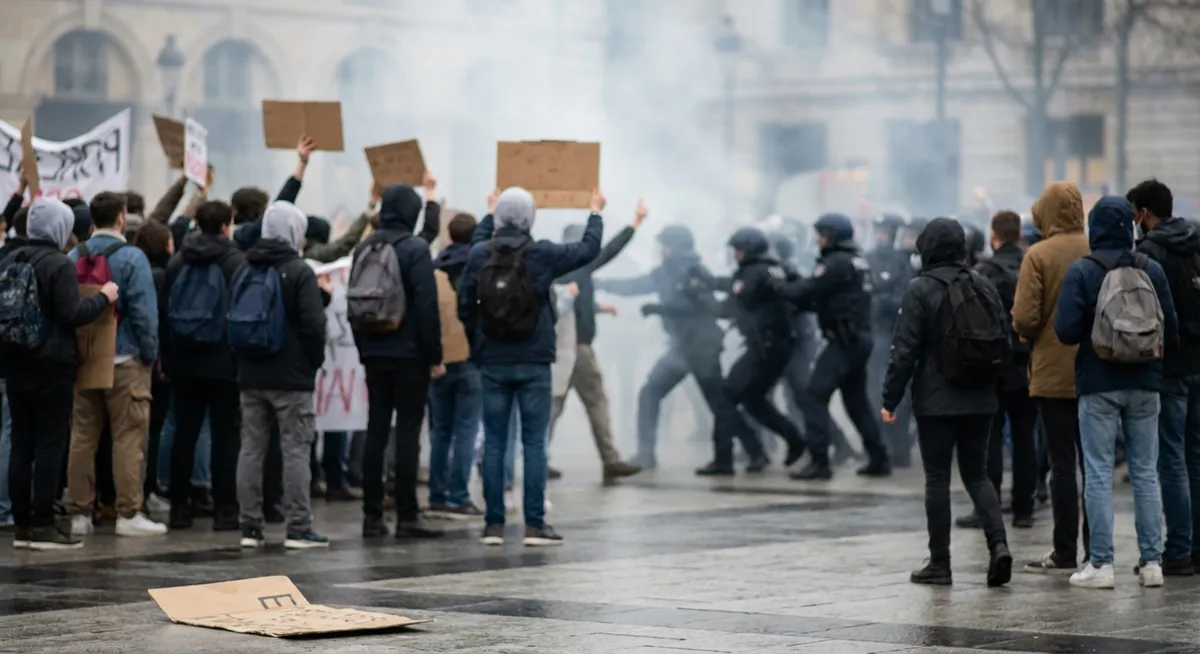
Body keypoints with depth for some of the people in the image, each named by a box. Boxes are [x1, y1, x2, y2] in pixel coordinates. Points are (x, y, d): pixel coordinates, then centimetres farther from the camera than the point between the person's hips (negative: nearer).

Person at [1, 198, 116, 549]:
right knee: (50, 445, -2)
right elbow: (72, 314, -19)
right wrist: (103, 297, -6)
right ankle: (42, 525, -4)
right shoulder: (59, 265, -14)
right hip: (52, 365, -7)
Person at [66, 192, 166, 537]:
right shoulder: (131, 257, -9)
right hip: (123, 359, -5)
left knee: (82, 436, 8)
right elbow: (144, 312, -13)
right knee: (128, 437, -1)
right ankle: (129, 513, -2)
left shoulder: (73, 258, 5)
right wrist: (151, 354, -3)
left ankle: (79, 513, 10)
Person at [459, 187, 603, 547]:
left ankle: (493, 524, 5)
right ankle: (535, 524, -2)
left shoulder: (479, 255, -3)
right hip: (533, 364, -2)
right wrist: (596, 213, 25)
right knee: (534, 443, 0)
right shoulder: (542, 254, -8)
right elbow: (589, 248, 6)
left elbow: (465, 305, 13)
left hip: (492, 364, 2)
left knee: (494, 443, 6)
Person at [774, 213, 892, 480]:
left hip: (844, 339, -10)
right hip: (860, 337, 10)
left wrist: (780, 285, 4)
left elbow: (806, 290, -13)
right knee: (856, 399, 17)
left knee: (817, 394, -10)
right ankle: (879, 459, 19)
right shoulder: (857, 262, 18)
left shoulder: (836, 263, -11)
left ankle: (819, 461, -16)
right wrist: (804, 304, 13)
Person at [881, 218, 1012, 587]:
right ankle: (998, 543, -8)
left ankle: (939, 563, 4)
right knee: (977, 475, 12)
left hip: (935, 400, -5)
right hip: (980, 400, 5)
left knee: (937, 479, 2)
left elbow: (905, 349, -12)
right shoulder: (984, 287, 7)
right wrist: (996, 388, 20)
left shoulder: (920, 290, -9)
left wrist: (890, 399, -6)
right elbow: (1003, 342, 11)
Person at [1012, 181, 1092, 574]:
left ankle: (1065, 554, 2)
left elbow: (1024, 318, -16)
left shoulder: (1039, 255, -11)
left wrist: (1029, 336, 5)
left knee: (1062, 463, 1)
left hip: (1054, 374, -4)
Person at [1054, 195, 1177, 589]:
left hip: (1098, 385, -3)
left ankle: (1101, 564, -2)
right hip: (1145, 385, 3)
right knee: (1146, 472, 9)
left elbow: (1066, 331, -14)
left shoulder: (1081, 272, -9)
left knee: (1099, 474, 1)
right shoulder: (1152, 271, -1)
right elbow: (1171, 330, 0)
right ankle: (1151, 562, 9)